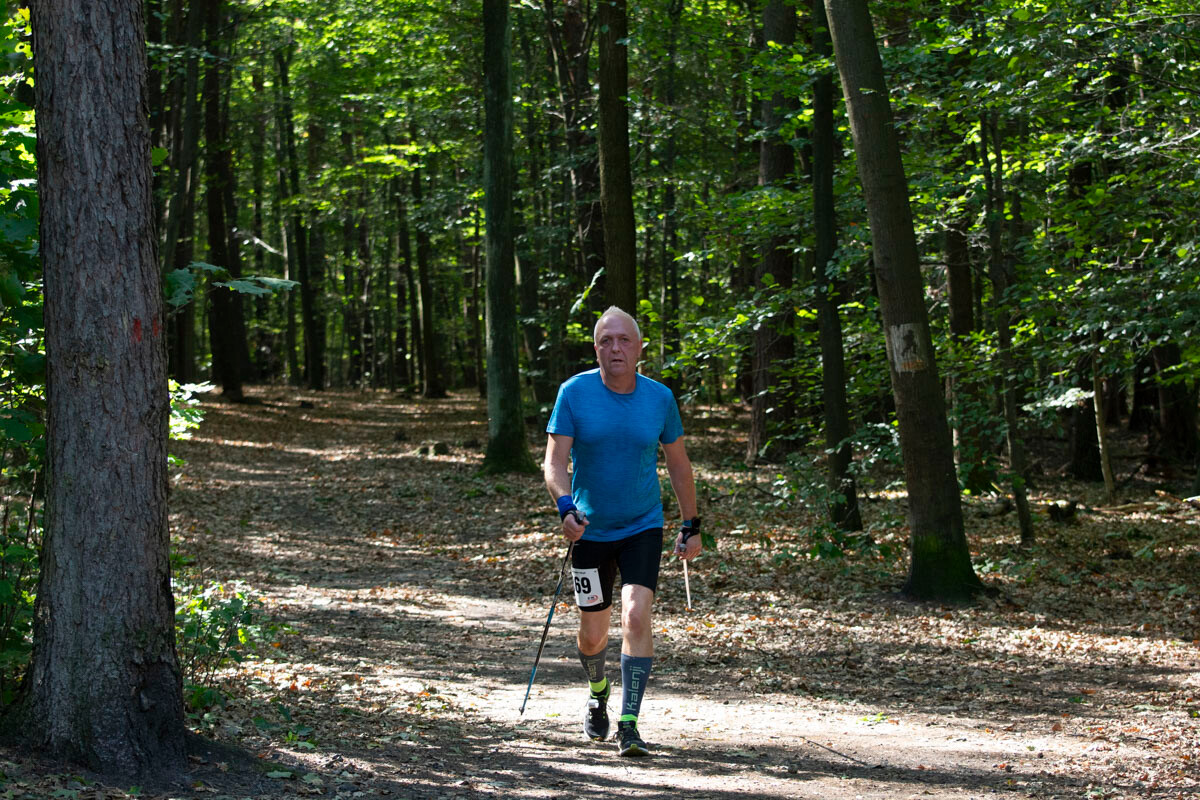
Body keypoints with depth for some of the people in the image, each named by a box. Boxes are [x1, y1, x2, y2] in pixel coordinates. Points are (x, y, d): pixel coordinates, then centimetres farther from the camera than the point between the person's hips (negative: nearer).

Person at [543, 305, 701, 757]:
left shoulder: (659, 398, -4)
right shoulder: (574, 393, -9)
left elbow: (678, 464, 8)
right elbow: (555, 460, -13)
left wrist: (691, 526, 8)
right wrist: (565, 506, -31)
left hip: (643, 528, 0)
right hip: (590, 530, 0)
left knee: (636, 617, -18)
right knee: (593, 633, 8)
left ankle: (629, 725, -15)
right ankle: (598, 693, 41)